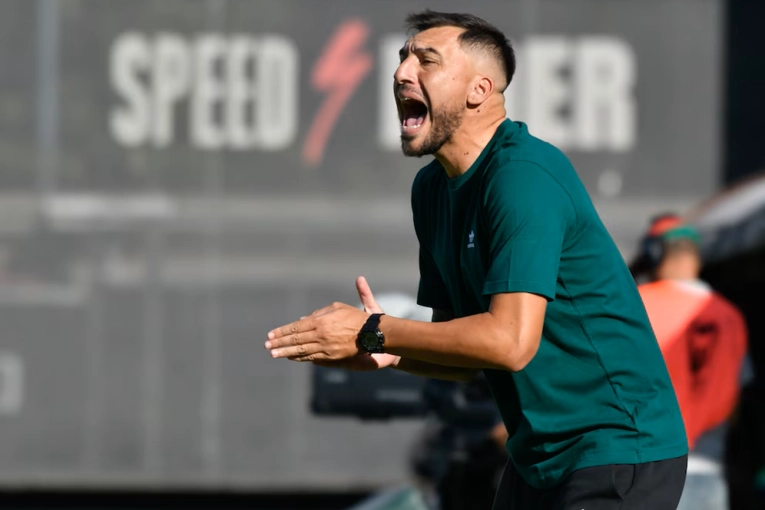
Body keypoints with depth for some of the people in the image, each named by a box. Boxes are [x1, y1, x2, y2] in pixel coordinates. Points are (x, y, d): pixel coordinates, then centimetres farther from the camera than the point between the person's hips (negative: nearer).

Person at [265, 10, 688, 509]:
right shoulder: (433, 187, 9)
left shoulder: (523, 174, -20)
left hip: (619, 454, -9)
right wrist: (389, 353, -8)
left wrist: (372, 334, -20)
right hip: (539, 458, 9)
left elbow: (510, 341, -29)